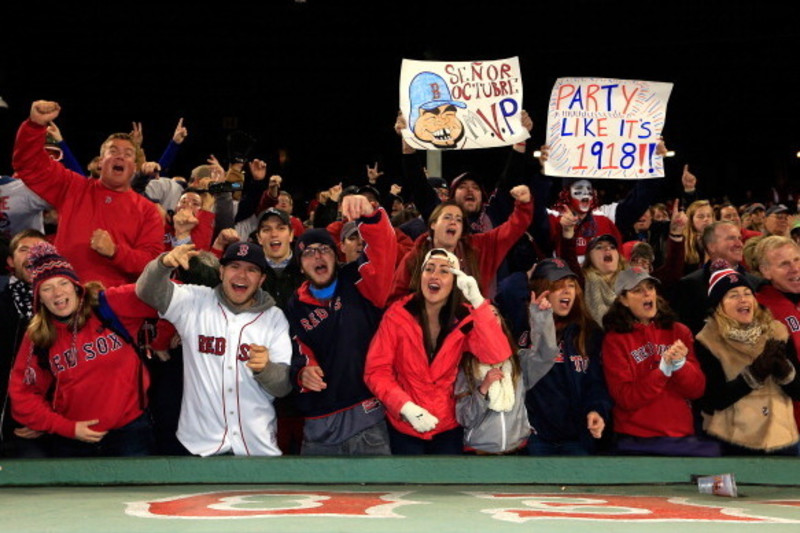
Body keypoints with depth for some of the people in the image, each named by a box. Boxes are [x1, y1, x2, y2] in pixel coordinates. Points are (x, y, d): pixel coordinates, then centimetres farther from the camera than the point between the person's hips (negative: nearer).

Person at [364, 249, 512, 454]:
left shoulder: (463, 319, -7)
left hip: (448, 427, 2)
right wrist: (406, 407, -24)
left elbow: (498, 356, -22)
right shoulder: (397, 314, -11)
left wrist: (477, 301, -26)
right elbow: (376, 370, -11)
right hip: (404, 427, -1)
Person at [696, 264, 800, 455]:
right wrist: (755, 372, -21)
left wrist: (784, 369, -18)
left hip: (782, 440, 4)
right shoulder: (708, 342, -7)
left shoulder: (777, 332, 4)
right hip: (732, 444, -3)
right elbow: (711, 402, -14)